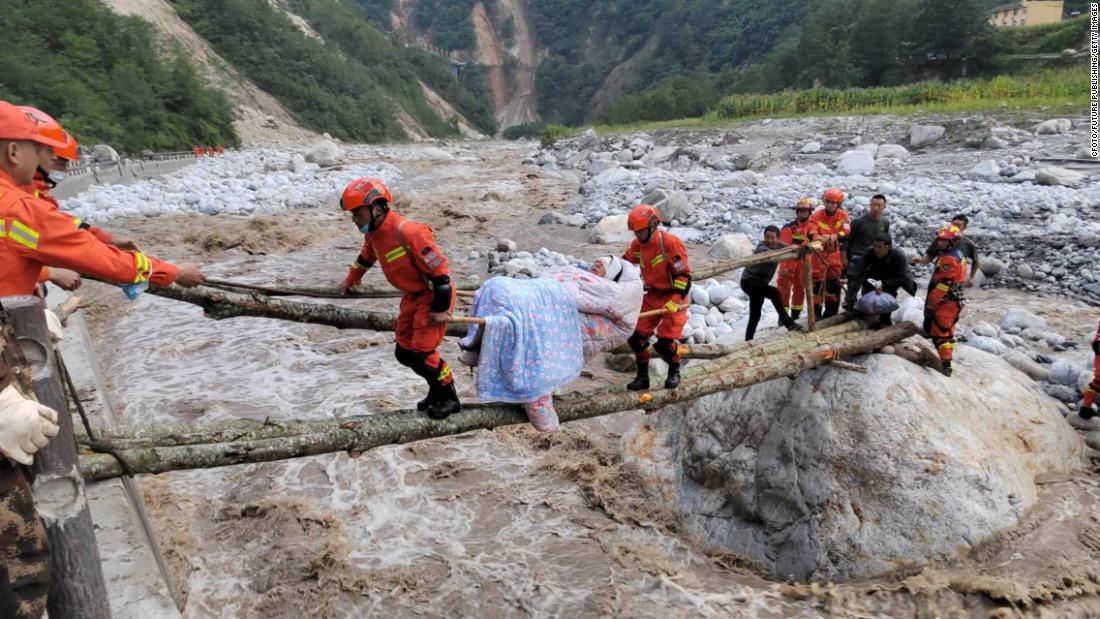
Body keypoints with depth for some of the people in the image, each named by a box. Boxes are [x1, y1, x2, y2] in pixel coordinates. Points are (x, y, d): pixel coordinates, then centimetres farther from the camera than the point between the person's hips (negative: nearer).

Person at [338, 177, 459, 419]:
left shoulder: (407, 232, -29)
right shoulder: (373, 233, -1)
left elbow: (438, 268, -26)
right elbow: (367, 256, 24)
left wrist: (441, 309, -22)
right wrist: (351, 279, 39)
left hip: (434, 295, -9)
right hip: (413, 295, 9)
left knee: (421, 354, -11)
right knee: (404, 352, 10)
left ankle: (449, 398, 9)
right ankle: (437, 390, 29)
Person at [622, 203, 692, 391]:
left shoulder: (671, 243, -22)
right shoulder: (637, 245, -2)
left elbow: (684, 276, -21)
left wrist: (675, 301, -27)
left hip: (673, 297, -6)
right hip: (652, 296, 7)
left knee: (665, 342, -10)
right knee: (636, 336, 1)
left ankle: (674, 372, 19)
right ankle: (642, 376, 16)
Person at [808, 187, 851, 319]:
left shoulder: (843, 216, -4)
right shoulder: (816, 217, -10)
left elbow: (845, 234, -17)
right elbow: (812, 234, -23)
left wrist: (833, 237, -38)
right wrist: (819, 238, -46)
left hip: (835, 255, 3)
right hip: (819, 254, -3)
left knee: (834, 284, 10)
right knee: (817, 284, -5)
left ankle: (831, 312, 24)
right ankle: (816, 312, 4)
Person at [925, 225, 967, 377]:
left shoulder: (948, 259, -20)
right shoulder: (958, 255, 13)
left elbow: (943, 285, -23)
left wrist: (930, 304, -18)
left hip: (945, 303, -10)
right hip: (954, 301, 10)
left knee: (940, 334, -6)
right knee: (947, 333, 18)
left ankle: (946, 365, -2)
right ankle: (947, 362, 27)